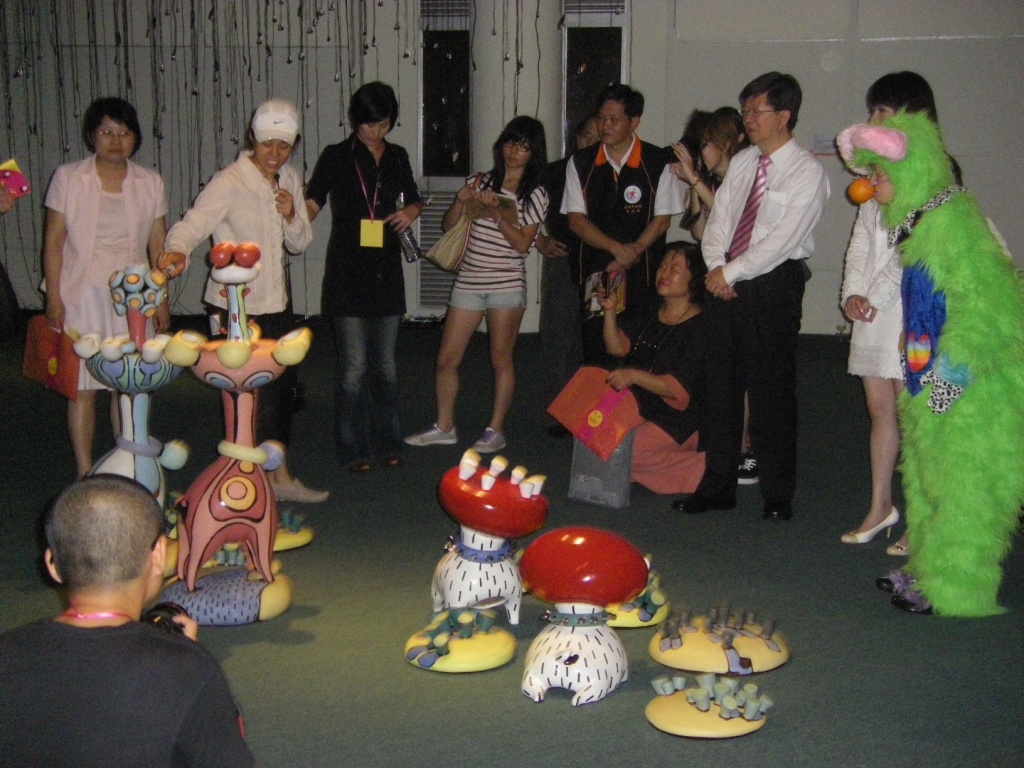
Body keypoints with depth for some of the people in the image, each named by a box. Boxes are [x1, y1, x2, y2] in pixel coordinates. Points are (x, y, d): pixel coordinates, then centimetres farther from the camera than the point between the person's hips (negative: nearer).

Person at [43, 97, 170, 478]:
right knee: (83, 386, -1)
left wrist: (162, 299, 7)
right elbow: (54, 241, -1)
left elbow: (158, 245, 8)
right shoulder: (68, 178, -1)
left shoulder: (150, 183, 5)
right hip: (83, 296, -2)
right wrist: (53, 299, -6)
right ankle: (85, 475, 8)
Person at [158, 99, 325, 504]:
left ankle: (280, 477, 33)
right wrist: (177, 251, -53)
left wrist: (291, 217, -11)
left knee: (283, 386, 16)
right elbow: (194, 222, -31)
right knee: (251, 396, -4)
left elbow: (300, 244, 11)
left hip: (277, 303, 7)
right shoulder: (229, 182, -15)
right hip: (238, 307, -7)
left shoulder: (290, 179, 6)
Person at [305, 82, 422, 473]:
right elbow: (312, 203, -9)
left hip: (387, 271, 5)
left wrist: (409, 213, 0)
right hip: (347, 274, -4)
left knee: (385, 363, 11)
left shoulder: (397, 157, 12)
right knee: (353, 365, -5)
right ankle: (353, 448, 6)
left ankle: (386, 443, 23)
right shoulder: (336, 157, -1)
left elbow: (414, 201, 24)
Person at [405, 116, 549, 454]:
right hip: (469, 282, 4)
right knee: (447, 360, 4)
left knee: (501, 360, 3)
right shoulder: (481, 182, 10)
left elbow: (522, 243, -7)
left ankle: (496, 430, 15)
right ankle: (444, 427, 18)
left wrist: (496, 214, -17)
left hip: (507, 284, -3)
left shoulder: (536, 195, 2)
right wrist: (461, 201, -6)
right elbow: (449, 225, 13)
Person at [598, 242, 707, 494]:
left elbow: (680, 389, -23)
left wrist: (635, 375, -34)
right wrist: (610, 311, -15)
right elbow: (618, 347, 0)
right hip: (641, 408, 9)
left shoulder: (699, 328, -16)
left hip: (678, 419, -9)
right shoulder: (650, 317, 9)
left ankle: (702, 468, -5)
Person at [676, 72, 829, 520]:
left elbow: (781, 241, -16)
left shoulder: (807, 172, -8)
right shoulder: (741, 163, 12)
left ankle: (778, 495, 15)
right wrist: (716, 268, -7)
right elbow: (718, 221, 10)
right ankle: (717, 487, 21)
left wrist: (730, 272, -13)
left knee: (772, 391, 1)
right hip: (725, 283, 6)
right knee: (721, 386, 9)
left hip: (773, 286, -6)